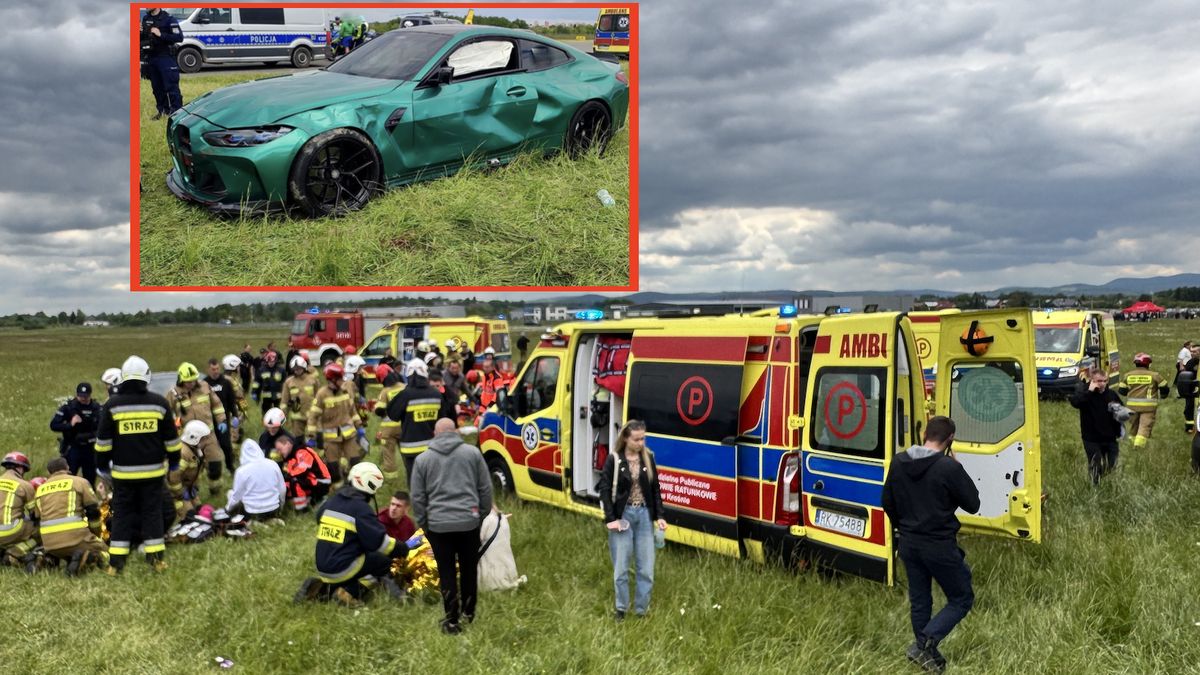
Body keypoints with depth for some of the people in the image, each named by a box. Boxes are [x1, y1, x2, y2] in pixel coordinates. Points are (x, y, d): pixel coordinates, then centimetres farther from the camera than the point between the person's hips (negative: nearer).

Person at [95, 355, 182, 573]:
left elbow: (103, 440, 0)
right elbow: (171, 438, 5)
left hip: (123, 471, 0)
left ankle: (116, 561, 7)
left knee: (122, 514, 7)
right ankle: (156, 558, 8)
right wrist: (174, 461, 17)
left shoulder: (112, 405, -4)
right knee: (152, 512, 8)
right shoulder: (159, 403, -2)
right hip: (153, 470, 0)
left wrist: (102, 464, 13)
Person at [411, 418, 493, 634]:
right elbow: (486, 488, 6)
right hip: (469, 521, 1)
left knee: (446, 573, 7)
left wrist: (423, 524, 15)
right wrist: (483, 515, 17)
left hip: (438, 525, -1)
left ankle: (451, 621, 7)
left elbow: (417, 497, 5)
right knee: (469, 569, 16)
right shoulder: (472, 453, 4)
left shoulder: (422, 459, 4)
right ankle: (468, 613, 28)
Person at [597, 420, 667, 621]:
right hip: (623, 515, -3)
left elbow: (655, 488, 9)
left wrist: (659, 516, 3)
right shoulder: (614, 459, -7)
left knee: (646, 569, 4)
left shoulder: (648, 457, 4)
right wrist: (610, 519, -12)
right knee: (621, 568, 4)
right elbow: (605, 489, -6)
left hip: (644, 515, 3)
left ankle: (641, 610, 17)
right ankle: (621, 609, 21)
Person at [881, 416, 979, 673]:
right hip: (939, 546, -6)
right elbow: (972, 504, -7)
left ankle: (927, 654, 27)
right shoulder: (949, 467, -20)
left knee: (919, 601, 17)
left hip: (908, 544, 6)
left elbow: (888, 503, 9)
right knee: (962, 598, 10)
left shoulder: (898, 462, -1)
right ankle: (925, 643, -4)